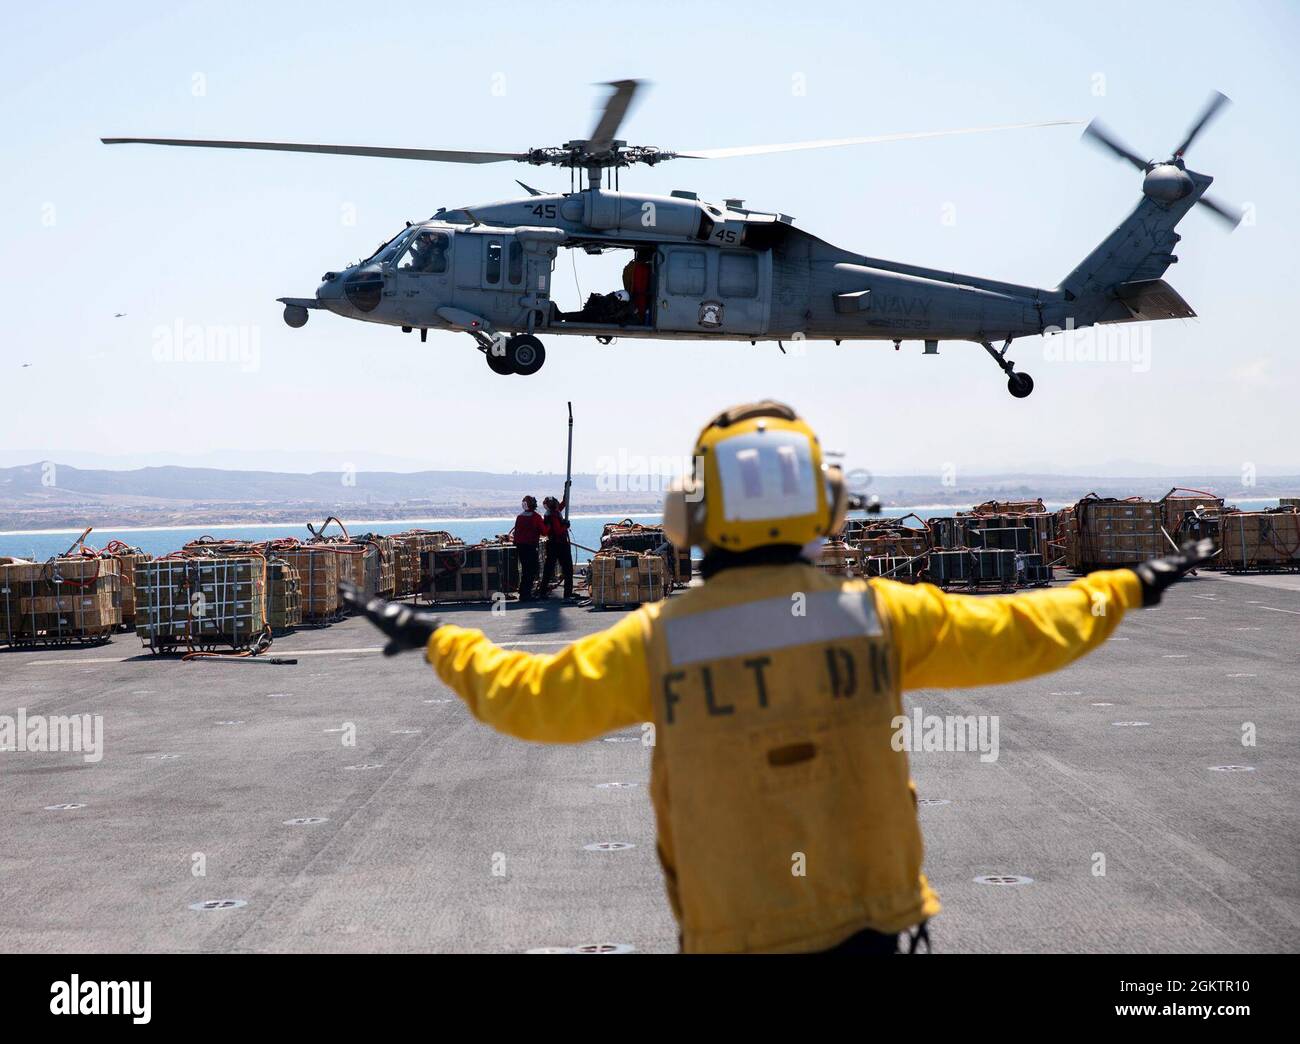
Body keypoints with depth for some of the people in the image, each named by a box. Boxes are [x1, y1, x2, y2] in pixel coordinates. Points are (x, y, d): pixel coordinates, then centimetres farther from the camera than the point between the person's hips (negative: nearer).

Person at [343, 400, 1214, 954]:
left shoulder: (660, 642, -11)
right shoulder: (880, 617, -9)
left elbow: (530, 697, 0)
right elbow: (1021, 635, 1)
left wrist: (436, 639, 17)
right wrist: (1126, 589, 18)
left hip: (734, 940, -1)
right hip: (866, 928, 1)